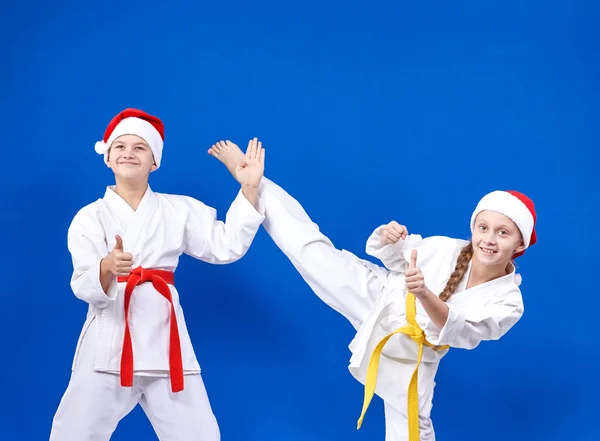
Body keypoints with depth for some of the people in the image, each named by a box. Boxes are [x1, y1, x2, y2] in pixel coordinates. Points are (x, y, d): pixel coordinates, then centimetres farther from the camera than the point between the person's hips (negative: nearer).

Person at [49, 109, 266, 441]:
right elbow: (84, 288, -8)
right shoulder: (90, 217, 1)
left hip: (165, 341, 2)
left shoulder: (178, 210, 8)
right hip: (108, 343, -1)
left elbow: (226, 246, 2)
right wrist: (107, 268, -31)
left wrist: (249, 189, -4)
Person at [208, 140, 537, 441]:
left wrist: (424, 293, -53)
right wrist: (388, 238, -25)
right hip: (380, 299, 0)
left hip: (411, 357, 0)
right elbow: (393, 255, 0)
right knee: (313, 248, -6)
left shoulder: (508, 303, -20)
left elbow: (459, 331, -36)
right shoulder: (446, 249, -17)